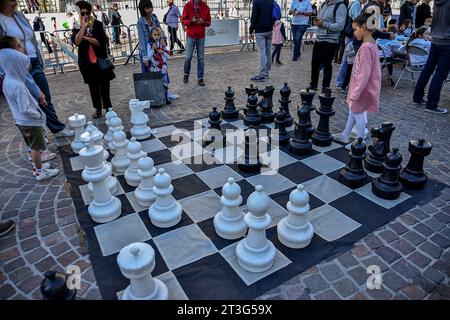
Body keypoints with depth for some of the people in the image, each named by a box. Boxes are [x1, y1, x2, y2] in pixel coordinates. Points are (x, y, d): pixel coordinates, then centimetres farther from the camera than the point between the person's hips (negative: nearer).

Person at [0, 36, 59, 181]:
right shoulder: (17, 85, -28)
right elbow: (25, 109, -27)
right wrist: (39, 115, -12)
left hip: (23, 121, 9)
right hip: (29, 122, -8)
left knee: (34, 146, 22)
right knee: (36, 147, 7)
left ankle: (37, 166, 38)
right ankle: (40, 172, 21)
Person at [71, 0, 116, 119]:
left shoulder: (97, 24, -1)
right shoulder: (76, 27, 4)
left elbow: (101, 41, -11)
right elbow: (76, 41, -14)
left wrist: (86, 37, -12)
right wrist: (84, 26, -14)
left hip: (100, 59, -2)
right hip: (86, 61, 2)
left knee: (104, 84, 3)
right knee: (92, 86, 8)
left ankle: (108, 107, 14)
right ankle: (98, 109, 17)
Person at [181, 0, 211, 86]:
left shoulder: (205, 7, 4)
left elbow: (208, 22, 7)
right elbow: (183, 20, 0)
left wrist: (203, 22, -14)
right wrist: (191, 21, -19)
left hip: (201, 36, 1)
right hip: (190, 36, -1)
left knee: (201, 58, 1)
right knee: (188, 57, -3)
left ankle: (200, 78, 8)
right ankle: (186, 74, 20)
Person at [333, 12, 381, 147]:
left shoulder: (366, 47, -24)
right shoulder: (371, 44, 7)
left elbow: (364, 75, -26)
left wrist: (355, 94, -21)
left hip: (362, 90, -9)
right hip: (360, 88, 9)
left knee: (357, 113, 4)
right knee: (353, 111, 20)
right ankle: (345, 135, 36)